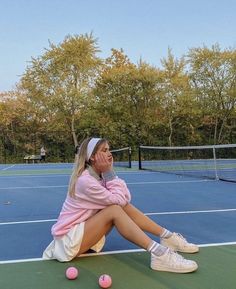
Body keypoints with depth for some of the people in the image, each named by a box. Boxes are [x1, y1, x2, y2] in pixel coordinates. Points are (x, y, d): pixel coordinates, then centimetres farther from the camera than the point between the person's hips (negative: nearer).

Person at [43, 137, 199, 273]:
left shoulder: (99, 176, 3)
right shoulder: (84, 180, -23)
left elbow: (125, 198, -6)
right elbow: (118, 200, -21)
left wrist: (109, 173, -11)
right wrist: (108, 172, -17)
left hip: (83, 232, 8)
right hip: (69, 239, -8)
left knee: (124, 206, -7)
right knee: (115, 209, -27)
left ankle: (167, 236, -5)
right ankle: (158, 253, -34)